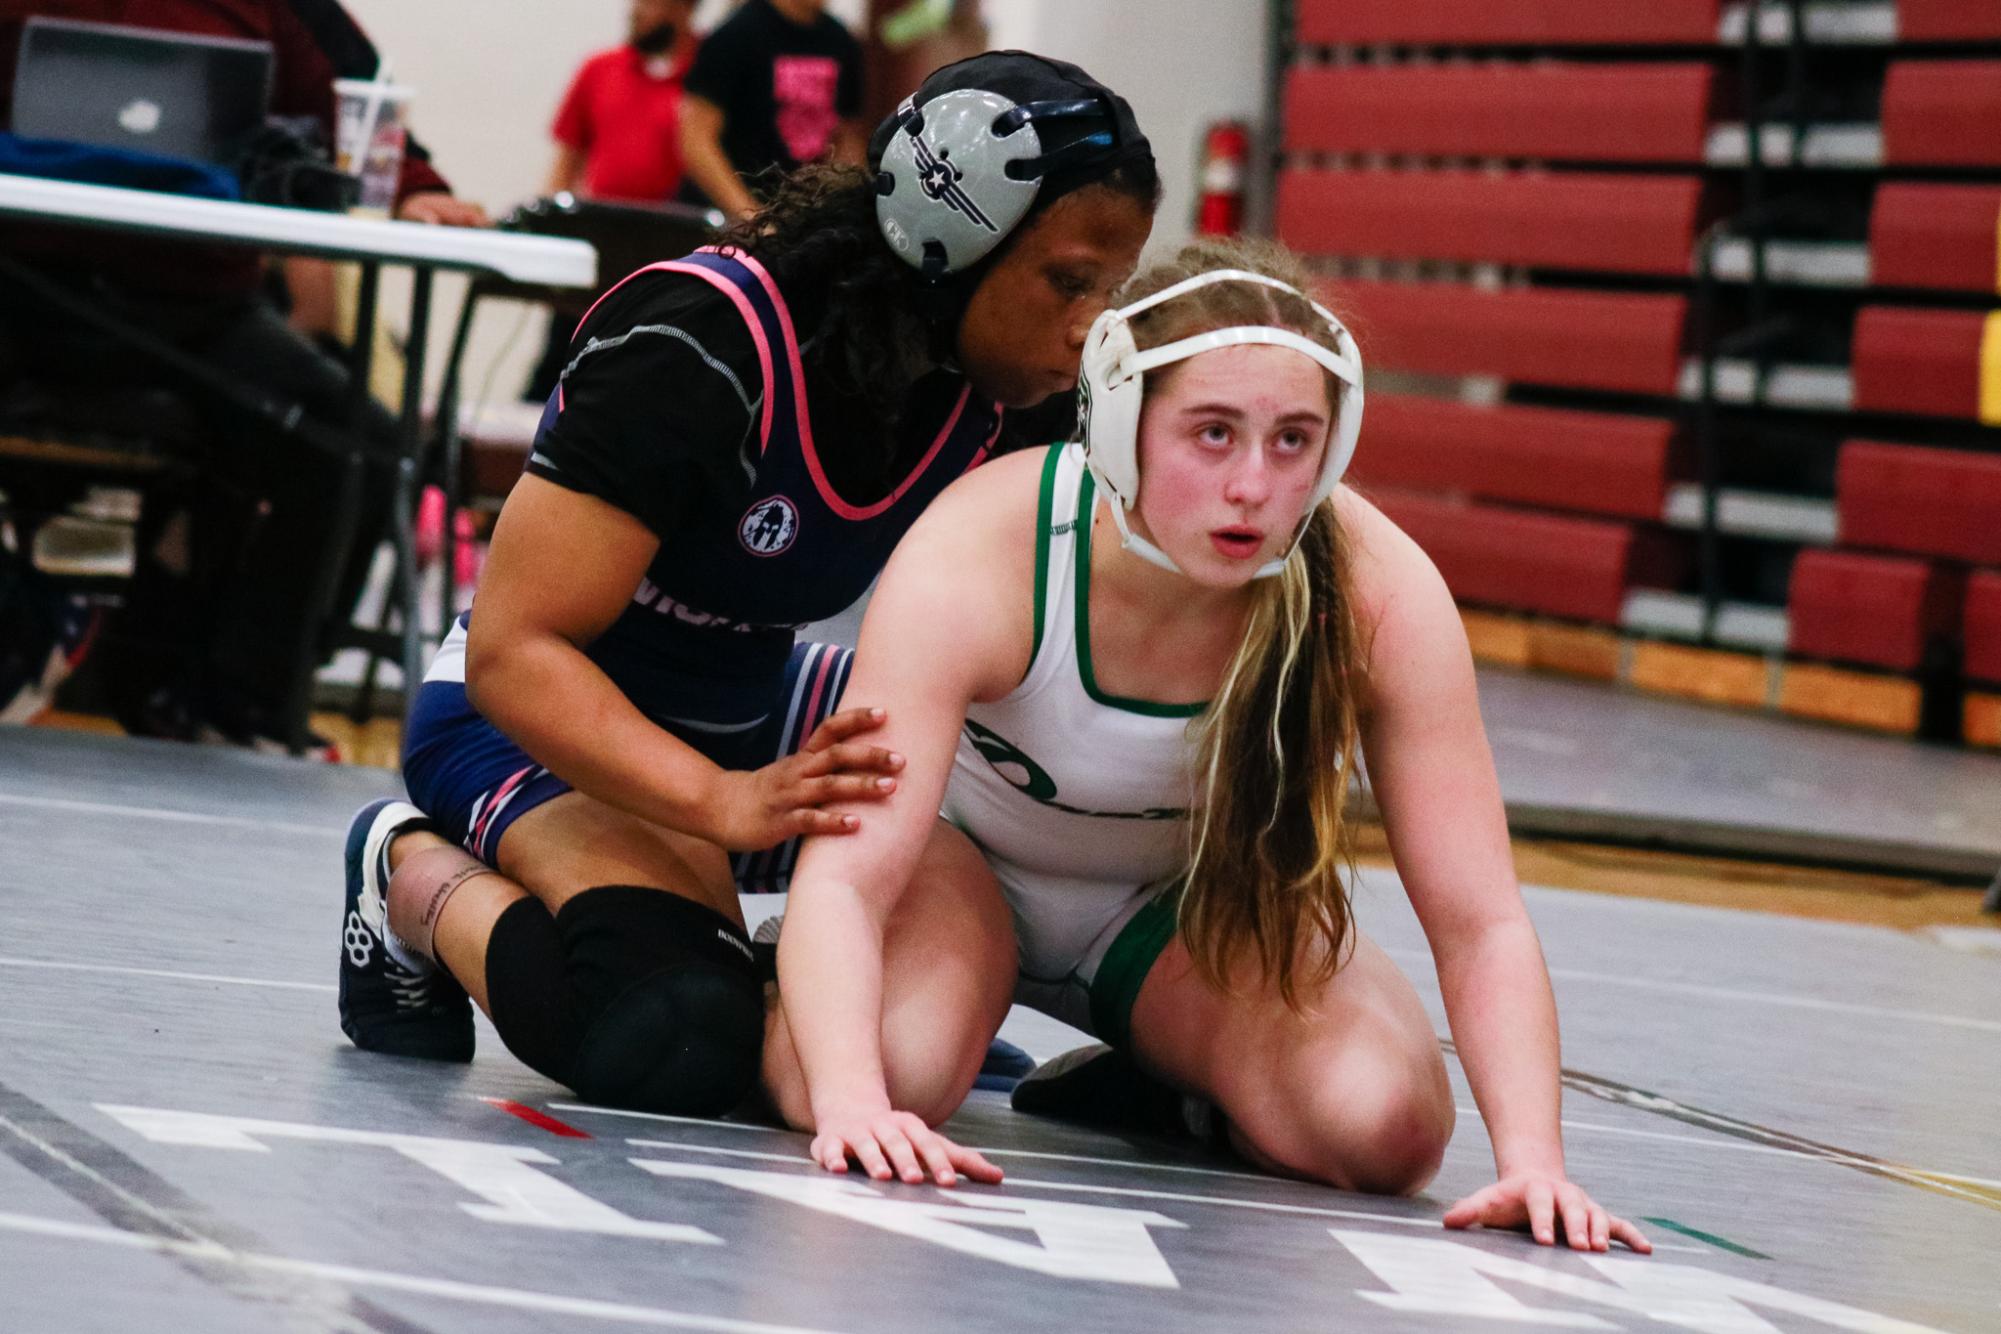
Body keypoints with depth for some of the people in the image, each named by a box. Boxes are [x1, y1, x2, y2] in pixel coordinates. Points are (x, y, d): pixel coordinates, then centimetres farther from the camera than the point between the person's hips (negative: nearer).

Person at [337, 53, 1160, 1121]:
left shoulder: (998, 400, -8)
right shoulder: (702, 346, -27)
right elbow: (512, 651, -29)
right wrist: (725, 802, -42)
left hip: (752, 715, 7)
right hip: (538, 725, -7)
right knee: (676, 1039, -36)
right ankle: (420, 879, -8)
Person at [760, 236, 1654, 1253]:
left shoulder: (1380, 596, -29)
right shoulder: (980, 559, -34)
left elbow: (1479, 925, -26)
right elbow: (847, 870, -40)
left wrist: (1531, 1161, -42)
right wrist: (855, 1106, -58)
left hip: (1198, 900, 2)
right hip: (971, 853, -1)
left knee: (1384, 1124, -26)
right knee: (853, 1082, -32)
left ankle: (1174, 1089, 8)